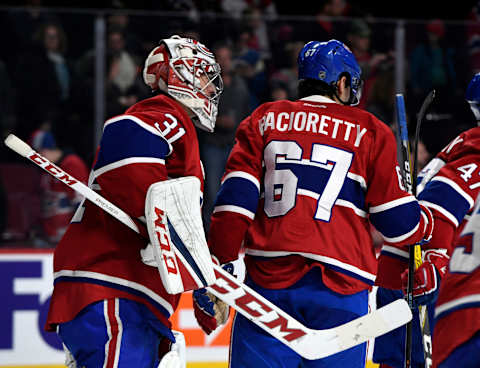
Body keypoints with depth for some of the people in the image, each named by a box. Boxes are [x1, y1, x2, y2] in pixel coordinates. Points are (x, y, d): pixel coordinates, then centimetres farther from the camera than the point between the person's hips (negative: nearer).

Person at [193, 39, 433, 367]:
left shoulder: (263, 120, 13)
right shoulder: (370, 132, 8)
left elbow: (235, 198, 1)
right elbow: (397, 221, 7)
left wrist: (215, 268, 2)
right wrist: (426, 223, 29)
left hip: (269, 278, 1)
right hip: (339, 287, -1)